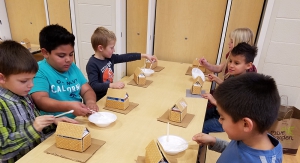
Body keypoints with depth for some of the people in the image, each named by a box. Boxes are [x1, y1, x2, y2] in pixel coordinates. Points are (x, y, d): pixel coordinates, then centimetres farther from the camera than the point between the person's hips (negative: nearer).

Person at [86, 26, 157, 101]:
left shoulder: (109, 58, 2)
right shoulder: (92, 64, -19)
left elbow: (126, 57, 9)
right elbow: (94, 86, -26)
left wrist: (144, 55, 11)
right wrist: (112, 85, -35)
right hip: (99, 100, -7)